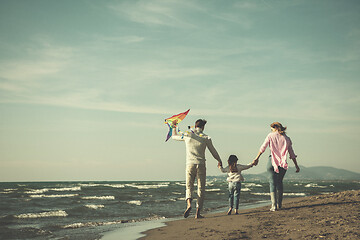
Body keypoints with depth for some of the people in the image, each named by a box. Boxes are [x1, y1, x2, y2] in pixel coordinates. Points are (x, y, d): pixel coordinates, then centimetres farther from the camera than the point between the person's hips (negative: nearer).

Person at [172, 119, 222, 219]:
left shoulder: (187, 135, 4)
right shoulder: (206, 138, 0)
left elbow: (174, 136, 21)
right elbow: (213, 152, 8)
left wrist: (174, 127, 41)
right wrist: (219, 161, 26)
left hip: (190, 165, 1)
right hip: (201, 165, -1)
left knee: (189, 187, 9)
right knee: (201, 189, 6)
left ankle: (189, 204, -20)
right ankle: (198, 212, 1)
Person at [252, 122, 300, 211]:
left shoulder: (270, 136, 2)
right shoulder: (287, 139, 10)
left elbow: (262, 148, 0)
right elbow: (292, 154, 11)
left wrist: (256, 158, 7)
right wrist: (296, 165, 17)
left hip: (272, 161, -3)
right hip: (283, 163, 3)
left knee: (272, 182, 0)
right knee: (279, 182, 18)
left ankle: (274, 205, -9)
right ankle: (279, 204, 20)